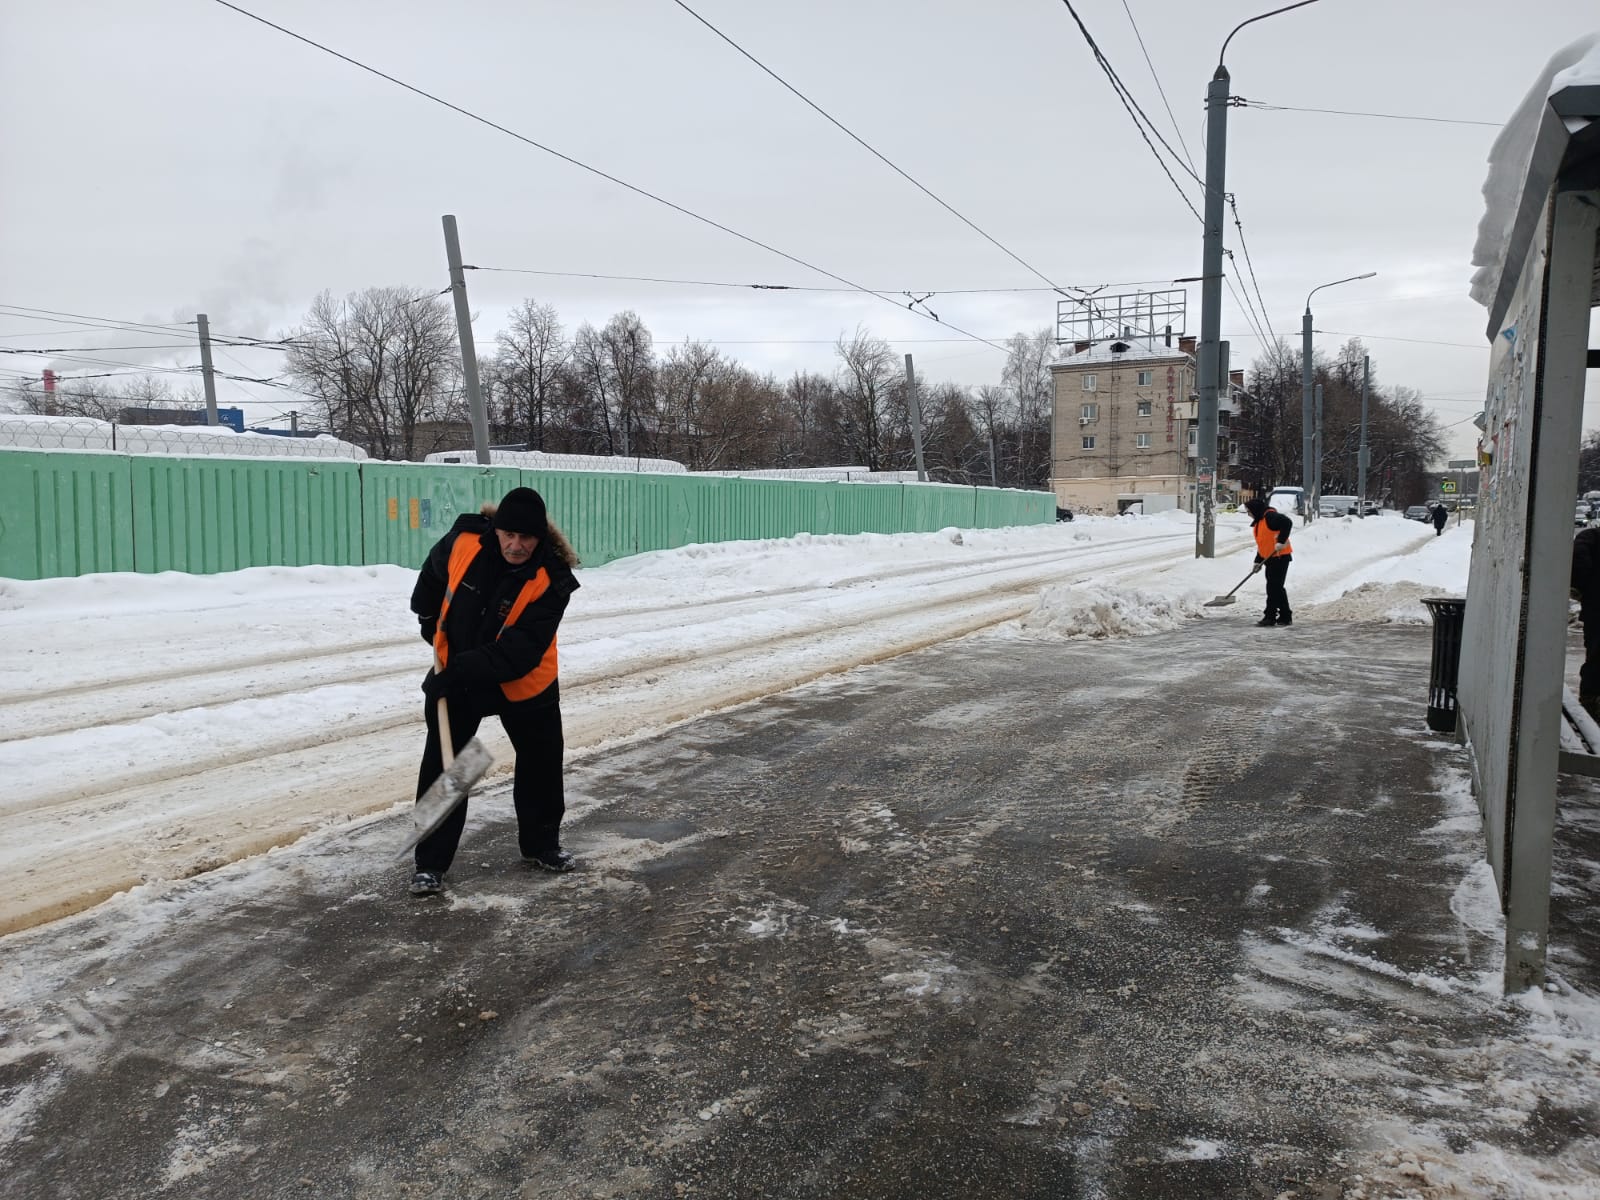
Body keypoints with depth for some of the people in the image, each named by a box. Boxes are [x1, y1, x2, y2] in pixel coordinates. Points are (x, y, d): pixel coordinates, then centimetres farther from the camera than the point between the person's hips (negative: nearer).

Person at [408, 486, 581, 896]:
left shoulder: (552, 578, -26)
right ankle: (431, 862, 12)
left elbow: (521, 650, -28)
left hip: (524, 682, -1)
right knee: (441, 768, 1)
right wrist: (431, 624, 9)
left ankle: (540, 843, 34)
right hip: (454, 675, 1)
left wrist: (461, 671, -32)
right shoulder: (464, 540, -19)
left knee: (541, 766, 12)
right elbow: (434, 574, 7)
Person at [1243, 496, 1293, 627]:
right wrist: (1258, 561, 18)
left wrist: (1281, 541, -30)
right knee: (1276, 588, 12)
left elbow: (1287, 522, -29)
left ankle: (1270, 616, -7)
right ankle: (1285, 617, 18)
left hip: (1280, 556, -10)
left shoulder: (1270, 516, -14)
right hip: (1270, 558, 10)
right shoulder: (1258, 521, 17)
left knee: (1274, 587, -9)